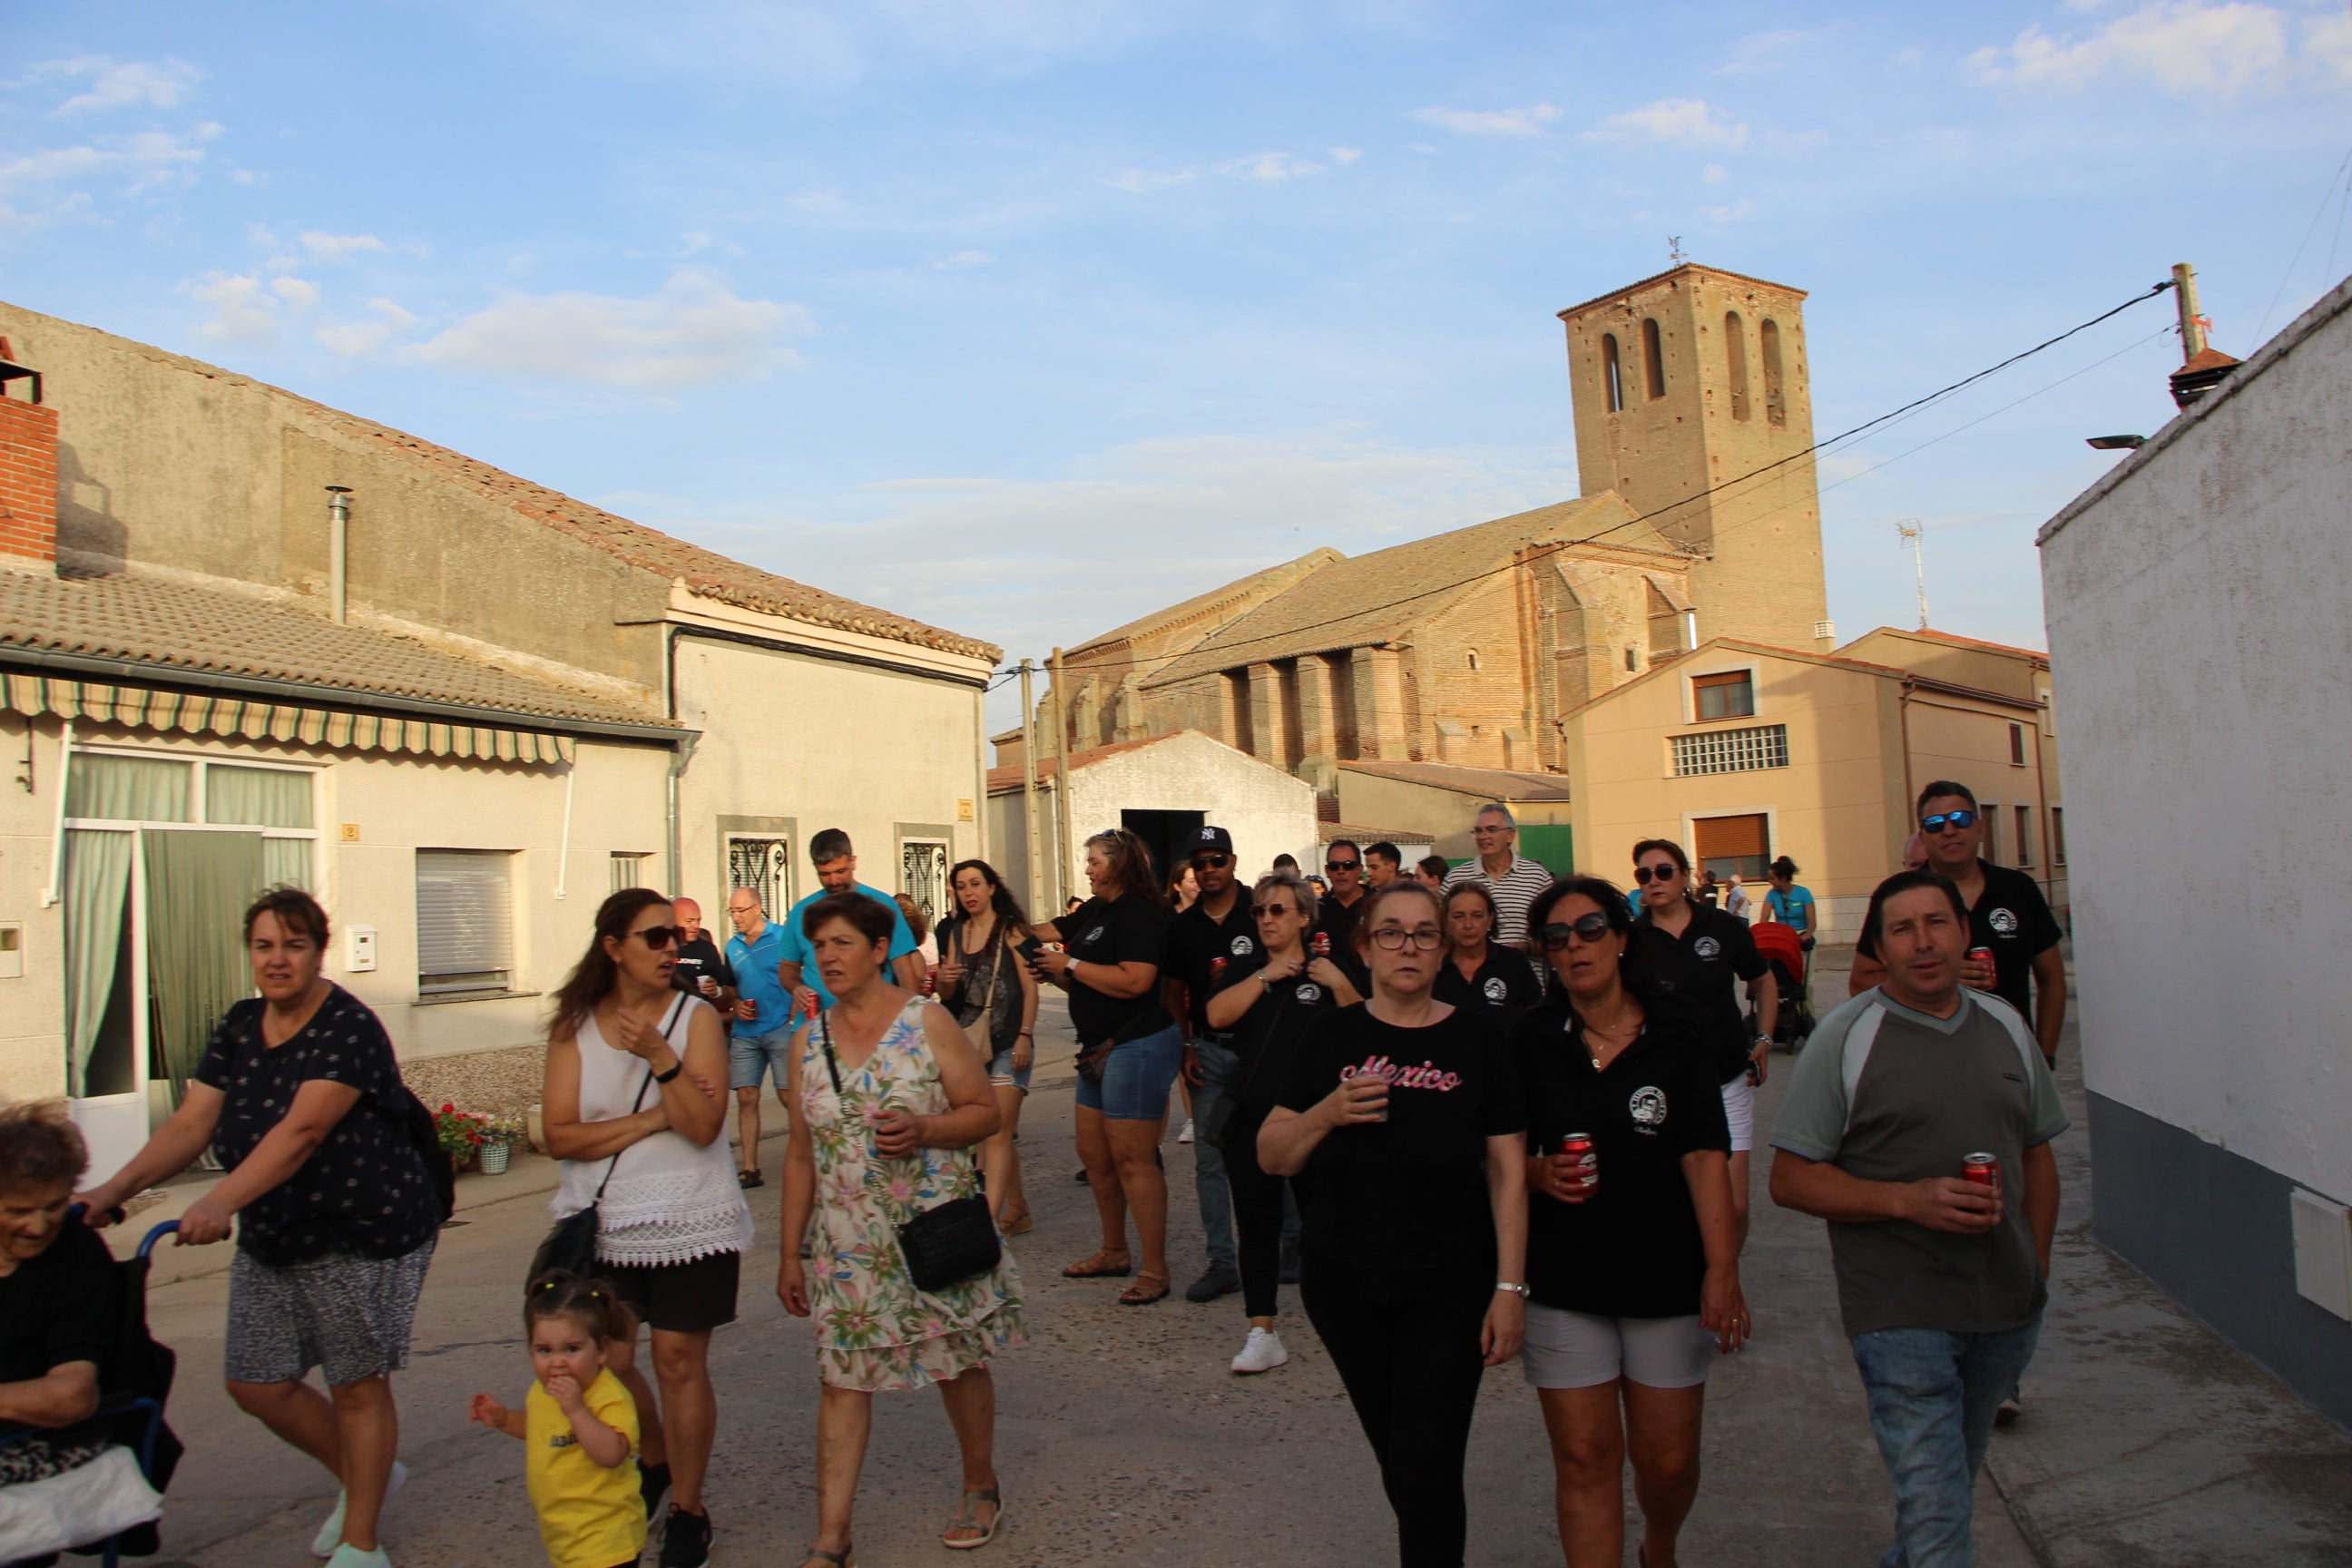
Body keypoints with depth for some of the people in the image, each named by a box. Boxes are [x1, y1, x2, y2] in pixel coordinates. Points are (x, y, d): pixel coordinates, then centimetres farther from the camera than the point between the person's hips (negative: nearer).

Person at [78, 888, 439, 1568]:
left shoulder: (349, 1028, -19)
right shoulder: (238, 1027, 4)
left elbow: (301, 1130, -30)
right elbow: (191, 1124, -3)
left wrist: (219, 1204, -41)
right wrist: (117, 1187, -18)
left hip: (362, 1235, -7)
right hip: (269, 1240, 7)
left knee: (357, 1385, 3)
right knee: (256, 1385, 11)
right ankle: (362, 1476, 36)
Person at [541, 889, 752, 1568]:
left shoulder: (695, 1017, -5)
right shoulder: (574, 1028, 0)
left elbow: (704, 1126, -14)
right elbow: (560, 1135, -9)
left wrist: (661, 1058, -26)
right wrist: (652, 1120, -15)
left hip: (689, 1224, -2)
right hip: (600, 1225, 2)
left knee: (680, 1361, 2)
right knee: (606, 1361, 9)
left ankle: (687, 1507, 20)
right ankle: (652, 1462, 38)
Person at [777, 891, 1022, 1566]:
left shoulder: (926, 1021, -6)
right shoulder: (809, 1041, 5)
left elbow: (985, 1110, -5)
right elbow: (800, 1152, 11)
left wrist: (924, 1130, -24)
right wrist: (791, 1252, 10)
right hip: (847, 1244, 3)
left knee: (958, 1362, 11)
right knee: (842, 1378, 1)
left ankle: (981, 1487, 33)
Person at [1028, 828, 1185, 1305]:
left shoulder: (1138, 912, -15)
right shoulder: (1095, 911, 12)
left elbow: (1134, 980, -26)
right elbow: (1049, 932, 26)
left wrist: (1070, 964, -17)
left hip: (1138, 1046, -10)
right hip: (1101, 1050, 10)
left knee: (1132, 1159, -6)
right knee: (1094, 1154, 15)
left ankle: (1154, 1271, 2)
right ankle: (1114, 1253, 29)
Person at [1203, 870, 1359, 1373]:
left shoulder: (1326, 972, 3)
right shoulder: (1244, 968, 10)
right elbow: (1216, 1016, -8)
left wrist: (1340, 985, -18)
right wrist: (1265, 976, -11)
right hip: (1250, 1116, 2)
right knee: (1257, 1222, 4)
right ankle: (1262, 1334, 10)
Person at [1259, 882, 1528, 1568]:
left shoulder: (1475, 1040, -3)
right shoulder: (1332, 1037, 0)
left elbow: (1508, 1172, -3)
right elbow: (1270, 1157, 0)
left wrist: (1510, 1287, -8)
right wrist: (1327, 1113, -18)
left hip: (1448, 1285, -2)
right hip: (1343, 1285, 2)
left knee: (1426, 1472, -6)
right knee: (1396, 1458, 15)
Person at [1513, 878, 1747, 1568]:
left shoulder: (1677, 1036, -2)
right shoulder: (1529, 1040, 0)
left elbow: (1705, 1156, -7)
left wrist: (1723, 1267, -15)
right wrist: (1539, 1173, -15)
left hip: (1666, 1279, 0)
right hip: (1563, 1284, 0)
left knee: (1669, 1463, 10)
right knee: (1585, 1460, 1)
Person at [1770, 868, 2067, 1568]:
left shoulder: (2004, 1026, 8)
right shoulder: (1844, 1037, -8)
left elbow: (2037, 1154, 18)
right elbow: (1790, 1179, -10)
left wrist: (2038, 1265, 10)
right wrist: (1907, 1200, -20)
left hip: (2007, 1309, 5)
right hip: (1901, 1316, -5)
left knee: (1956, 1478, 21)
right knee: (1937, 1511, -8)